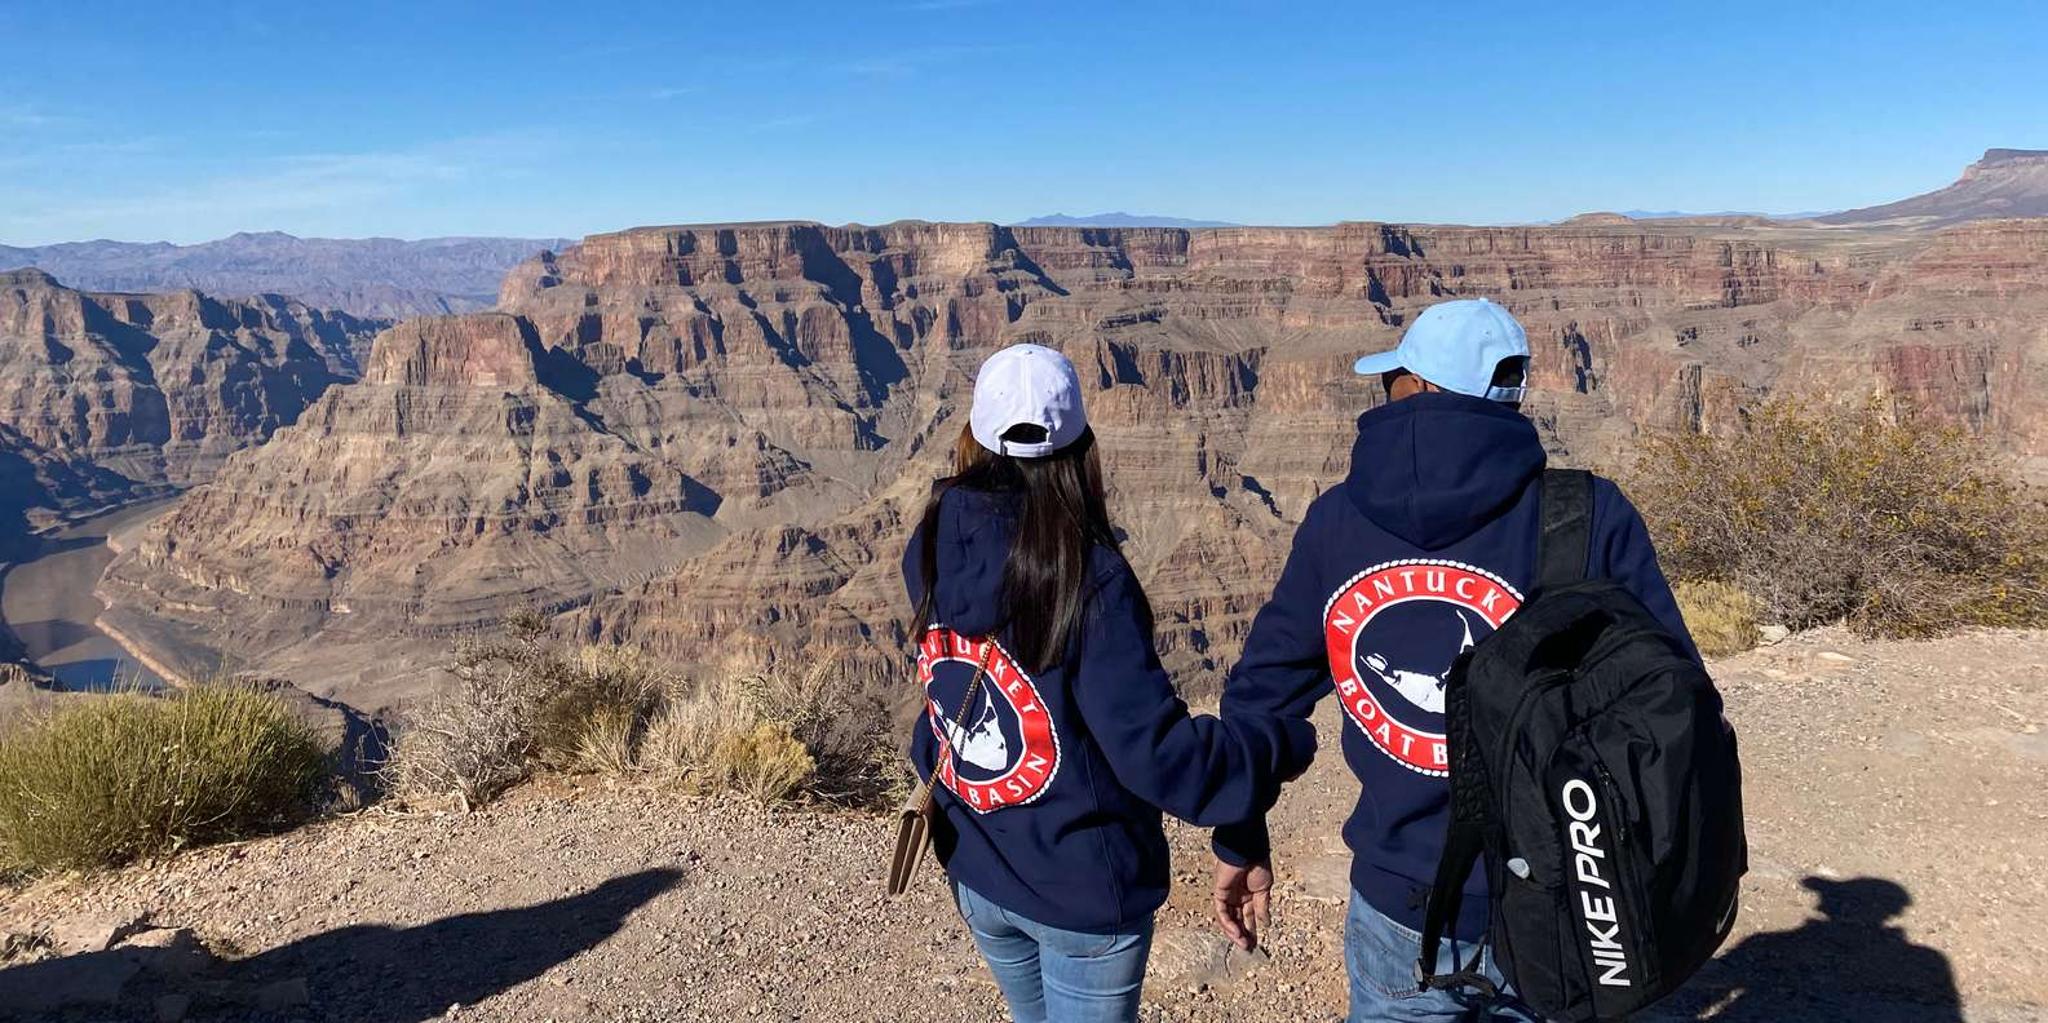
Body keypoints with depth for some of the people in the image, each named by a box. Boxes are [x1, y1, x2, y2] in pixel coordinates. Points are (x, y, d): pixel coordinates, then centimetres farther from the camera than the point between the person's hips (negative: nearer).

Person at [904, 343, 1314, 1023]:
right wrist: (1284, 744, -14)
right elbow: (1155, 753, -27)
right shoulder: (1087, 574, -25)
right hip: (1084, 890, -5)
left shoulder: (933, 547, -11)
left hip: (976, 876, 5)